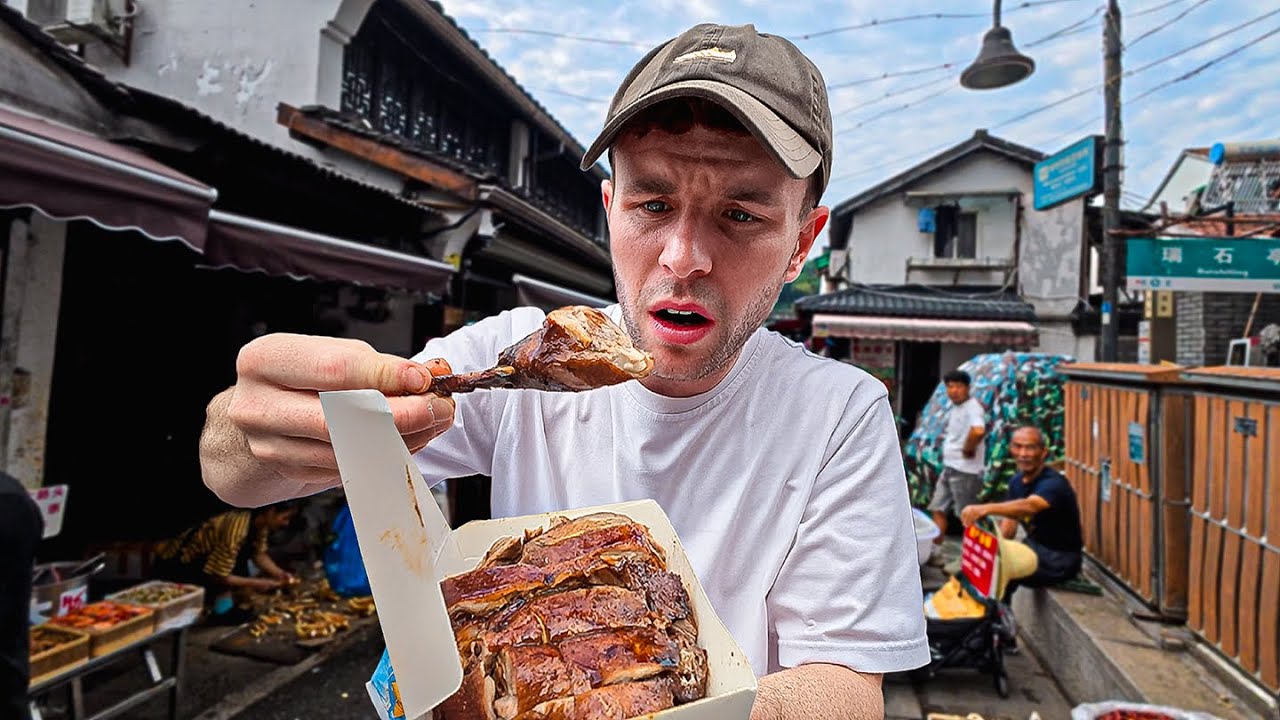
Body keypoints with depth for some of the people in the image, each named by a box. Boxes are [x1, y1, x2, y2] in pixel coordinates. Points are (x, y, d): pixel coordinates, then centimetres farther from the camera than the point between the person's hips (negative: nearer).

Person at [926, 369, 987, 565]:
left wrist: (968, 449, -21)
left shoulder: (972, 407, -17)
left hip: (965, 471, -10)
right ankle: (936, 553, 22)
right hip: (949, 467, 10)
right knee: (938, 510, 13)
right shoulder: (954, 408, 12)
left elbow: (978, 431, -36)